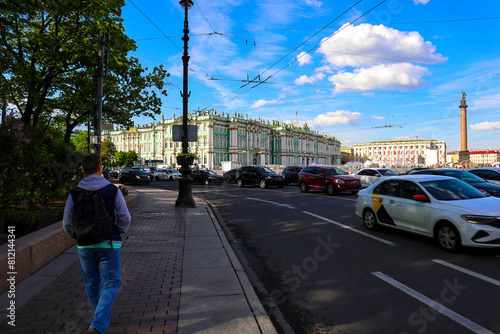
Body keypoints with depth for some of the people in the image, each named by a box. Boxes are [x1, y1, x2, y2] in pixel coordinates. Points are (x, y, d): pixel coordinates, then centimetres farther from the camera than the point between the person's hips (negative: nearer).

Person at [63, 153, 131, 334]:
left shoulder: (75, 193, -1)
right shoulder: (113, 190, -7)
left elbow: (67, 222, 0)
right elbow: (124, 217, -7)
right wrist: (118, 233, 11)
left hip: (84, 245, 3)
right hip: (108, 244, -3)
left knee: (91, 284, 19)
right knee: (111, 284, 5)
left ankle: (101, 318, 37)